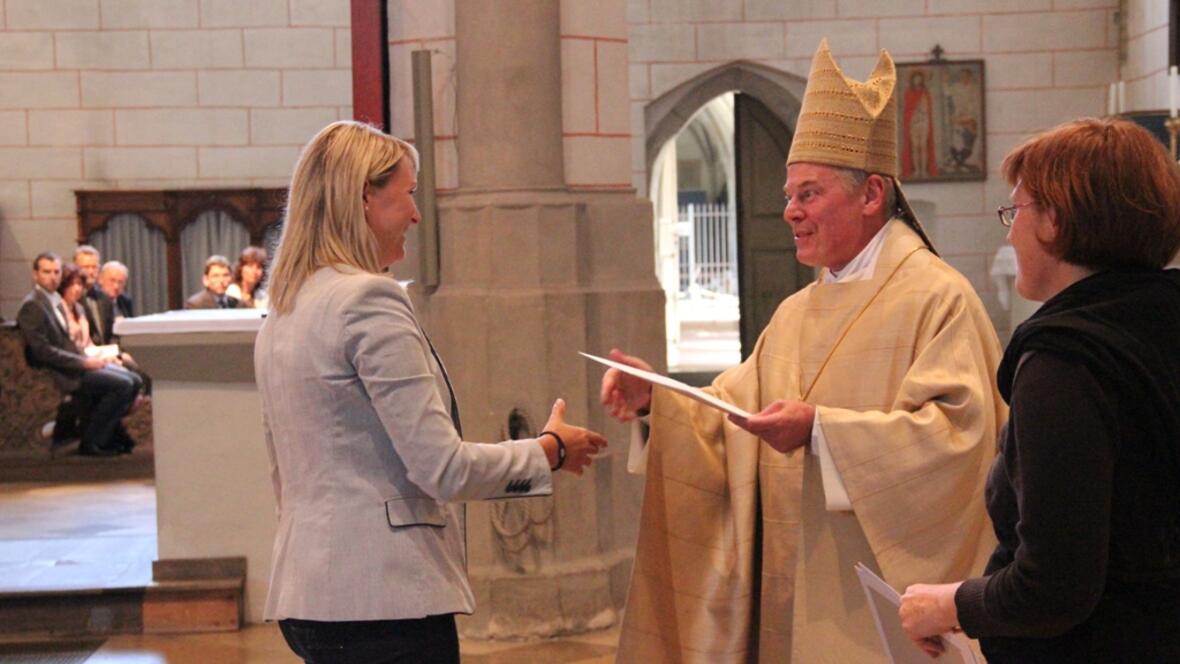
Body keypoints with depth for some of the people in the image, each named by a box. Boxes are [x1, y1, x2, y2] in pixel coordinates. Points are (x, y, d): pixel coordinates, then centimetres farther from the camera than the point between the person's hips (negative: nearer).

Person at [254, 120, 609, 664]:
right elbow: (442, 469, -15)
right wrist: (551, 449, -1)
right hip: (382, 596, -9)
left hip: (307, 592, 9)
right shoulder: (369, 301, -14)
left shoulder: (279, 316, 13)